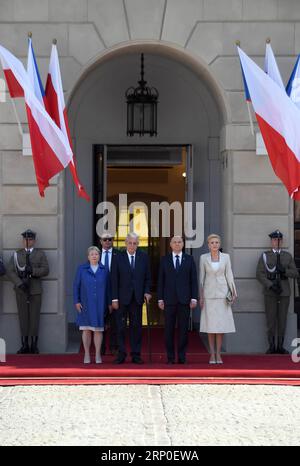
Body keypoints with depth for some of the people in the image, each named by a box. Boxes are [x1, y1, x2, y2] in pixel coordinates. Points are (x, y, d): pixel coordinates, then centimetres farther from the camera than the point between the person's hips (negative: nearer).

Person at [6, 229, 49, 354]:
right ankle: (25, 345, 5)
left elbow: (45, 270, -5)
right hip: (21, 291, 1)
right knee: (23, 317, 1)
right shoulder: (16, 254, 7)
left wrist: (32, 271, -21)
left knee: (35, 317, -1)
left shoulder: (40, 254, 6)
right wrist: (19, 283, -17)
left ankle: (34, 345, 4)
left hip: (35, 290, -1)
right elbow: (10, 271, -3)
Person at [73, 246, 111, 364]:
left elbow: (108, 287, 7)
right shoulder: (82, 269, 4)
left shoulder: (104, 270, 5)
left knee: (98, 330, 2)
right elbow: (76, 286, 3)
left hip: (100, 305, 1)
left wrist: (109, 303, 4)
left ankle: (98, 355, 8)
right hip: (86, 304, 0)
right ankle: (87, 354, 7)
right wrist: (76, 301, -4)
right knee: (86, 329, 1)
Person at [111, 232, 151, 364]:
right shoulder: (119, 257, 0)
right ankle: (121, 354, 7)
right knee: (121, 327, 1)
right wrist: (114, 298, -7)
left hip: (137, 297, 2)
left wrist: (147, 291, -5)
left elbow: (148, 277, 9)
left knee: (136, 326, 4)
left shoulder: (143, 257, 6)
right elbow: (114, 279, -2)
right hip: (122, 298, -1)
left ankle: (136, 355, 9)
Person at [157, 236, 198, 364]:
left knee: (183, 329, 1)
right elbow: (161, 280, 6)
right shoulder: (164, 260, 8)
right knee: (169, 329, 1)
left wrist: (194, 298, -3)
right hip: (169, 299, 0)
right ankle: (170, 357, 7)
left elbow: (193, 280, 5)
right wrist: (160, 299, 0)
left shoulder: (189, 259, 7)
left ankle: (182, 357, 7)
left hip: (184, 299, 0)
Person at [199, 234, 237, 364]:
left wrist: (233, 292, -7)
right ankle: (212, 354, 7)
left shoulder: (226, 257, 3)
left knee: (221, 324, -1)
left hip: (222, 293, 0)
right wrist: (200, 296, 0)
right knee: (210, 324, 0)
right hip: (209, 293, 0)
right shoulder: (203, 258, 2)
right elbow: (202, 277, 4)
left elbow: (229, 275, 3)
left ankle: (218, 354, 7)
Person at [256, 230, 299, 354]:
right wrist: (271, 286, -18)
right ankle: (272, 346, 5)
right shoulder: (264, 256, 2)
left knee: (282, 320, 3)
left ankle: (280, 346, 9)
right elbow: (259, 274, -6)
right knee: (271, 319, -2)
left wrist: (284, 271, -16)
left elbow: (295, 274, 4)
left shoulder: (287, 256, 9)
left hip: (284, 292, 2)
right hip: (270, 293, -2)